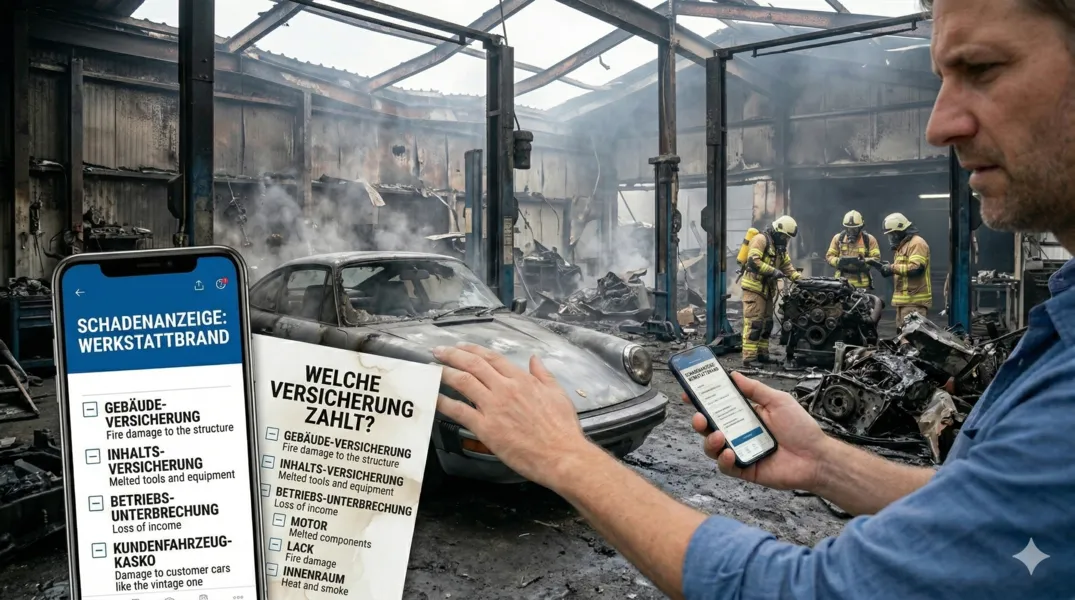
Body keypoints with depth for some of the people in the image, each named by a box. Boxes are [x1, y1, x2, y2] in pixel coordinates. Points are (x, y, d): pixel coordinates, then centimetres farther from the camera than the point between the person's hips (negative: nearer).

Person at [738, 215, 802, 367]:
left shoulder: (780, 247, 20)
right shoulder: (761, 239, -11)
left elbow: (787, 266, 16)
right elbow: (753, 261, -22)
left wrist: (800, 278, 0)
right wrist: (773, 271, -22)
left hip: (767, 289, 10)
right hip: (754, 287, -10)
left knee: (766, 323, 13)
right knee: (753, 323, -12)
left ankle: (762, 354, 21)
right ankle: (749, 358, -13)